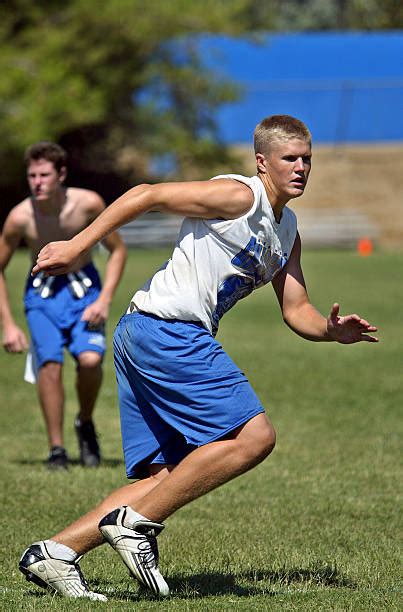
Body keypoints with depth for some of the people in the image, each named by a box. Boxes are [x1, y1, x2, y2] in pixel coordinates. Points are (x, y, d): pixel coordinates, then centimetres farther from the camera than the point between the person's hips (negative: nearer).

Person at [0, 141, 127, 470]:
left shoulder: (88, 204, -19)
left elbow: (118, 250, -4)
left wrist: (104, 300, -14)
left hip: (84, 287, 0)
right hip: (42, 293, 0)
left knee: (90, 359, -23)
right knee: (50, 362, -22)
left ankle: (86, 423, 6)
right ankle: (56, 449, -10)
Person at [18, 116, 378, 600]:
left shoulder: (287, 231, 21)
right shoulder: (240, 196, -8)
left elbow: (296, 311, 21)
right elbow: (147, 195, -10)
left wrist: (333, 331, 0)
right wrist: (77, 246, -13)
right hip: (168, 329, -10)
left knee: (168, 477, 5)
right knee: (254, 435, -15)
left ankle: (55, 552, 1)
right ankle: (135, 523, -13)